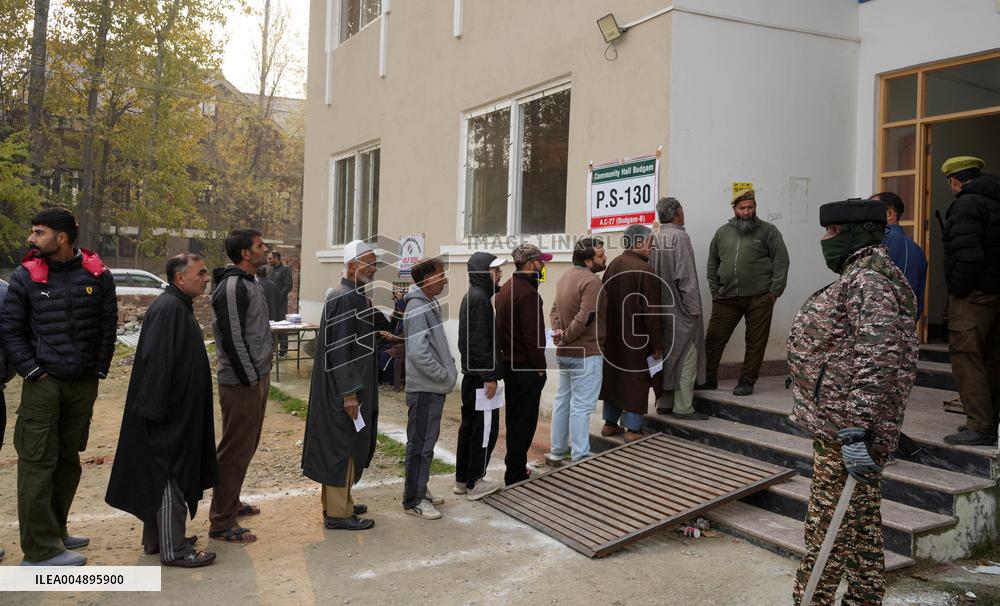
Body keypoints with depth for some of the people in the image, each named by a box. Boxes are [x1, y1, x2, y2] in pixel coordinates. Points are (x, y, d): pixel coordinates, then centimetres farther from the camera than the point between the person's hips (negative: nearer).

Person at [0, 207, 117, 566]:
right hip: (43, 385, -3)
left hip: (83, 385, 3)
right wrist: (33, 371, -7)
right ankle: (40, 551, 4)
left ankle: (55, 532, 27)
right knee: (37, 464, -3)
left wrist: (99, 371, 4)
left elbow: (108, 327, 7)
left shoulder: (97, 276, 1)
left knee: (69, 460, 13)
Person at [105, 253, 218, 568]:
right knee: (170, 477, -2)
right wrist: (157, 409, -26)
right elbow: (157, 361, -26)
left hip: (178, 411, 10)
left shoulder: (179, 306, 12)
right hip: (169, 412, -10)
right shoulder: (168, 308, -20)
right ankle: (174, 550, 8)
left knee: (163, 477, 18)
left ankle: (157, 537, 29)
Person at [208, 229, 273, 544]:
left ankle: (231, 502, 35)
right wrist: (250, 379, -17)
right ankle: (222, 523, 5)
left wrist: (262, 373, 17)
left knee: (247, 446, 19)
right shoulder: (232, 287, -17)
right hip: (240, 382, -10)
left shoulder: (252, 283, 15)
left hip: (258, 377, 10)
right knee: (236, 450, -4)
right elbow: (232, 339, -21)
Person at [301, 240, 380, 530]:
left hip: (356, 382, 10)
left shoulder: (356, 296, 10)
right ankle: (337, 513, 10)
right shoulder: (343, 298, -20)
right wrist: (349, 392, -22)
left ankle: (338, 501, 30)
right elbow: (338, 348, -23)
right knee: (342, 444, 0)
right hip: (343, 387, -10)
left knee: (350, 443, 17)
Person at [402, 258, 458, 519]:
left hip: (434, 387, 10)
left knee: (426, 441, 18)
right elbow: (418, 353, -26)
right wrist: (444, 374, -18)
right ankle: (413, 500, 8)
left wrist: (450, 367, 10)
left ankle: (418, 489, 30)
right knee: (420, 444, -1)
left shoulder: (430, 305, 13)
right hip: (424, 388, -10)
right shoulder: (417, 310, -18)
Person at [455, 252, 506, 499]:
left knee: (469, 425, 15)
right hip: (481, 374, -10)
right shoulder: (480, 298, -16)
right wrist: (489, 375, -20)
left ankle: (462, 479, 23)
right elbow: (480, 341, -21)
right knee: (486, 427, -2)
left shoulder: (472, 296, 15)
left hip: (471, 374, 10)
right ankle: (475, 483, 5)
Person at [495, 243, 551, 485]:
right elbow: (533, 335, -21)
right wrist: (540, 367, -14)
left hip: (508, 363, 9)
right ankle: (516, 474, 7)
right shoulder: (528, 293, -19)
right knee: (524, 422, 0)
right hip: (526, 367, -9)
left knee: (514, 420, 18)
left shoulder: (506, 288, 12)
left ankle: (514, 469, 29)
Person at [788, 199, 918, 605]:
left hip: (846, 429, -10)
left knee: (828, 526, -2)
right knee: (860, 520, 17)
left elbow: (876, 359, -25)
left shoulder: (868, 280, -16)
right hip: (838, 424, 10)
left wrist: (854, 429, -28)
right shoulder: (858, 275, 17)